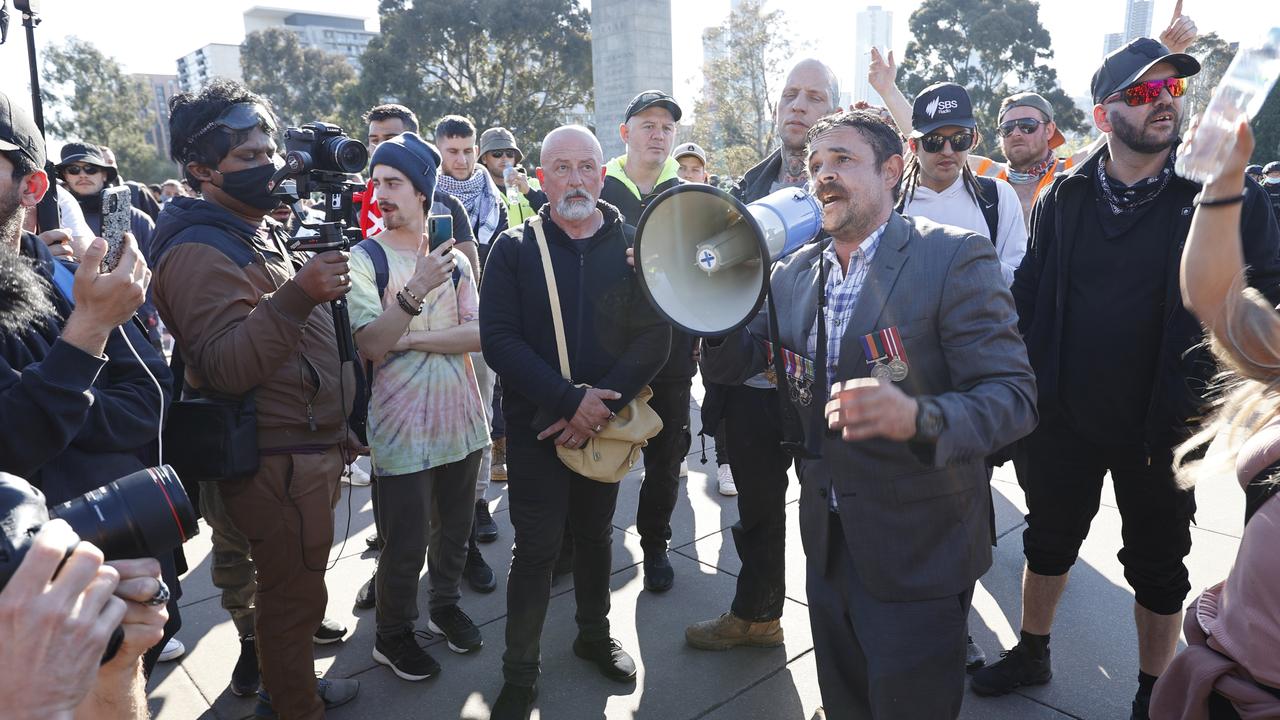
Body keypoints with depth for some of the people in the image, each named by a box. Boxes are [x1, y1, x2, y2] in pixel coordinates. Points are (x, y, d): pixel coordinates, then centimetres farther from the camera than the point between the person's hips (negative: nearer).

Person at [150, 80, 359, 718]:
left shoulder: (262, 230, 13)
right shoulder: (198, 252, -18)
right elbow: (222, 369, -28)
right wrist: (295, 298, -35)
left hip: (309, 449, 9)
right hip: (278, 462, -9)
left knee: (292, 580, 24)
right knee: (293, 594, 6)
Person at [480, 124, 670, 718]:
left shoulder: (632, 246, 0)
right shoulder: (514, 249, -4)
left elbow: (654, 337, -7)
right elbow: (498, 337, -14)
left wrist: (601, 406, -18)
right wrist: (570, 400, -22)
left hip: (605, 423, 2)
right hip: (536, 425, -2)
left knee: (595, 534, 18)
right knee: (536, 548, 2)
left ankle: (594, 635, 39)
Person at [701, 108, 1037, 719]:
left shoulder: (955, 256, -14)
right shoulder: (793, 273, 4)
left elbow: (1013, 396, -20)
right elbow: (730, 365, 8)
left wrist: (919, 417, -40)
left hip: (917, 550, -5)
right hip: (828, 542, 5)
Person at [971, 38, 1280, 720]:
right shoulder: (1063, 196, 0)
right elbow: (1027, 297, 3)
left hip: (1162, 426, -2)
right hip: (1064, 418, 2)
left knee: (1158, 567, 15)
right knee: (1048, 542, 18)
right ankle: (1031, 654, 40)